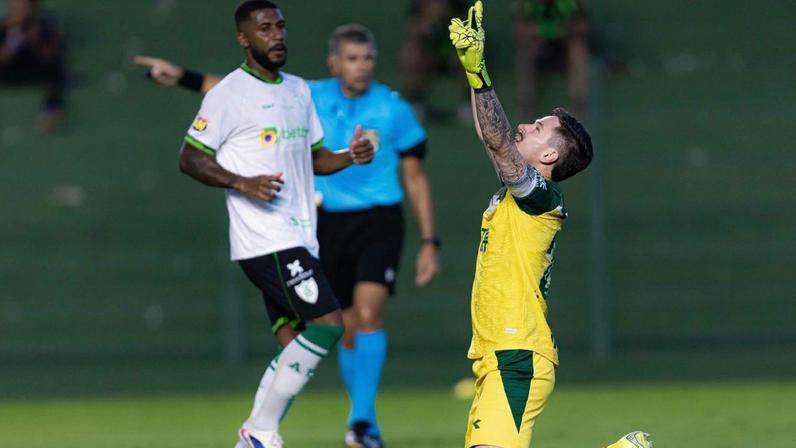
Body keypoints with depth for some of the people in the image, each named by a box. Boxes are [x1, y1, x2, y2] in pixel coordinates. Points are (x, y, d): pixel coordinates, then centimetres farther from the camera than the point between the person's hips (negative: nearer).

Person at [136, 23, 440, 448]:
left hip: (378, 224, -3)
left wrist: (429, 243, -1)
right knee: (348, 329, 7)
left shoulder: (394, 110, -5)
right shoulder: (311, 98, 1)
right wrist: (184, 77, -7)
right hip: (329, 225, 3)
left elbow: (416, 178, 2)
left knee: (368, 312, -22)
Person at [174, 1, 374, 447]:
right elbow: (191, 159, -5)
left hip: (299, 240, 8)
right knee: (328, 322, -17)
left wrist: (350, 157, 3)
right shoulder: (229, 93, -7)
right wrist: (243, 183, -18)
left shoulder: (300, 90, 17)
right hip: (264, 239, -8)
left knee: (296, 346, 5)